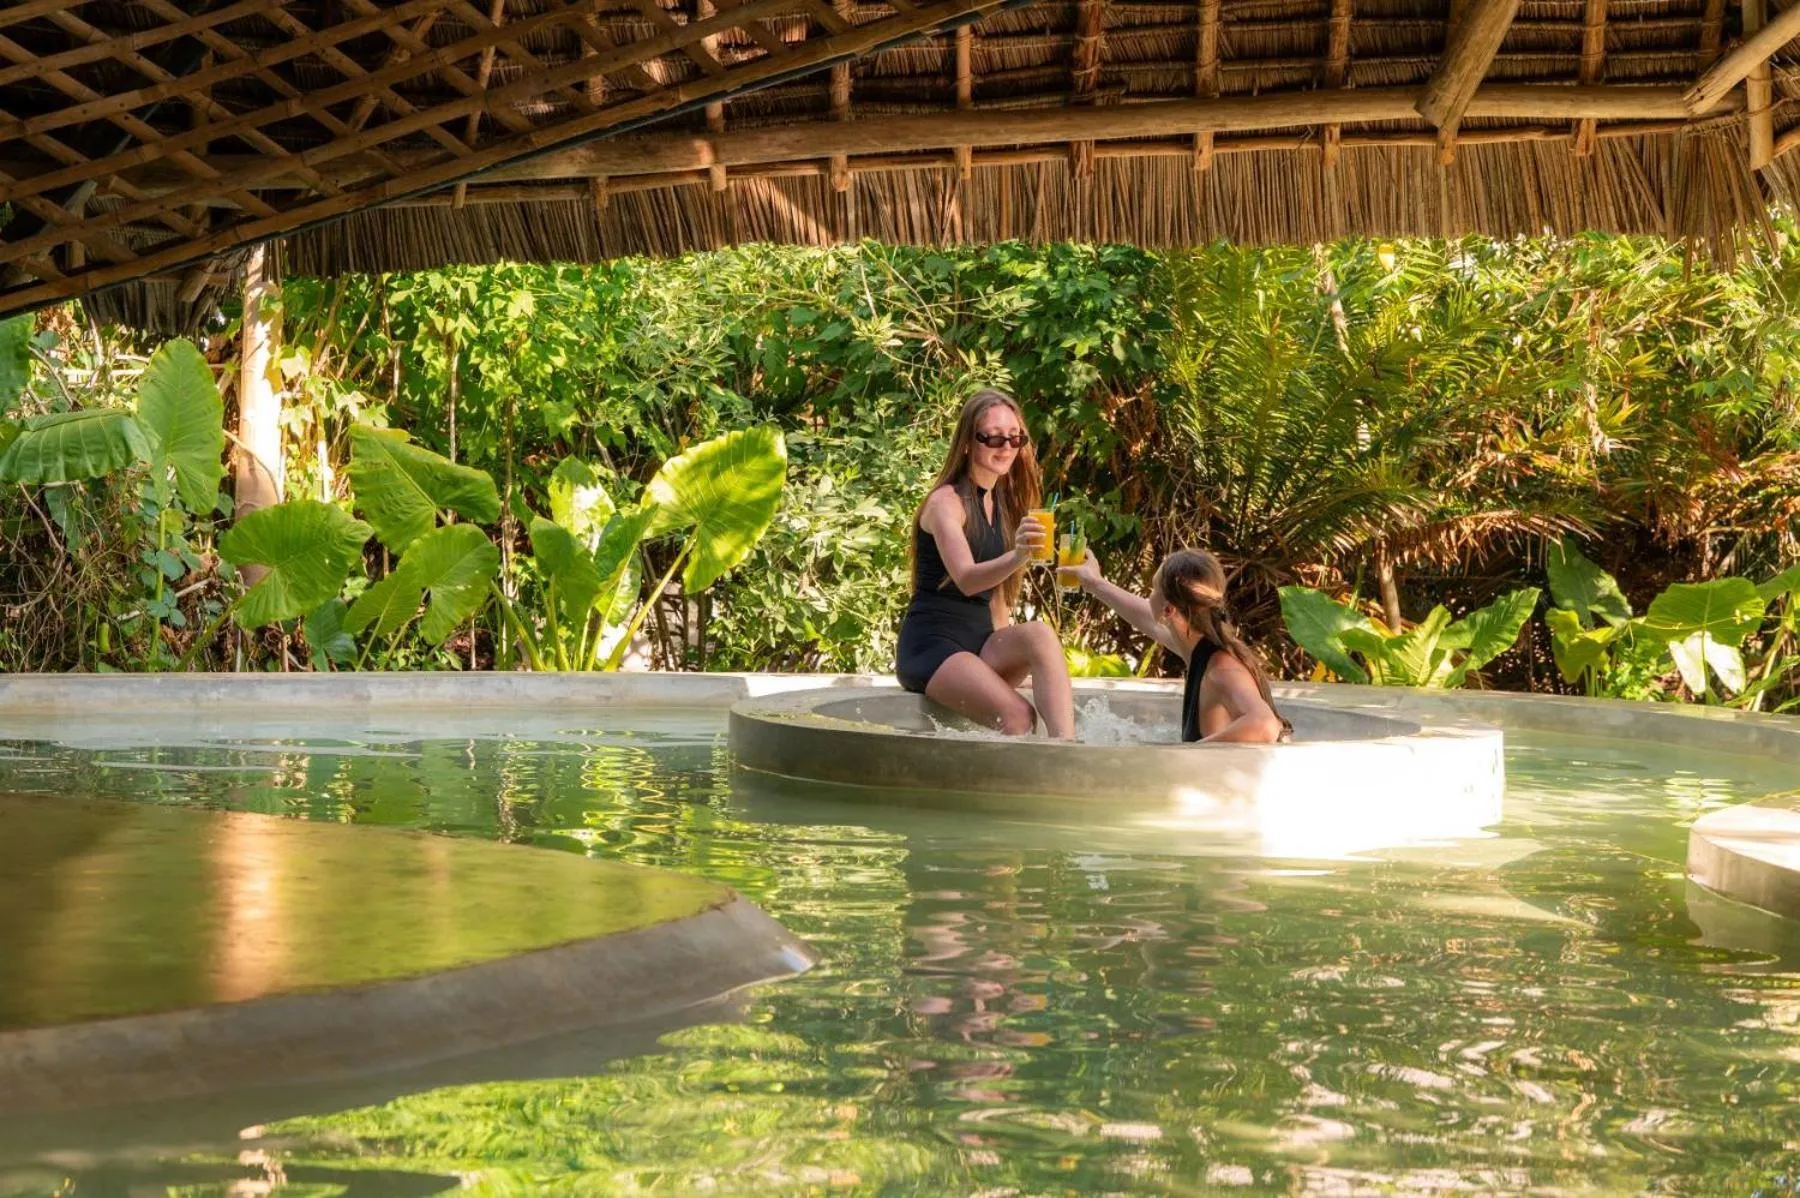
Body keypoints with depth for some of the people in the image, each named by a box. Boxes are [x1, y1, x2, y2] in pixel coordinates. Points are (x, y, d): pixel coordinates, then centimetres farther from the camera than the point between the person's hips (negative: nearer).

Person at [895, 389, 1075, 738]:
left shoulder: (1005, 503, 15)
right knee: (1017, 717, -31)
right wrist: (1017, 556, -44)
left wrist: (1009, 647, 9)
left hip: (982, 640, 6)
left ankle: (1066, 749, -43)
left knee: (1040, 634, -29)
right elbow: (965, 579, -25)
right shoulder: (947, 501, -8)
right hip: (932, 643, -6)